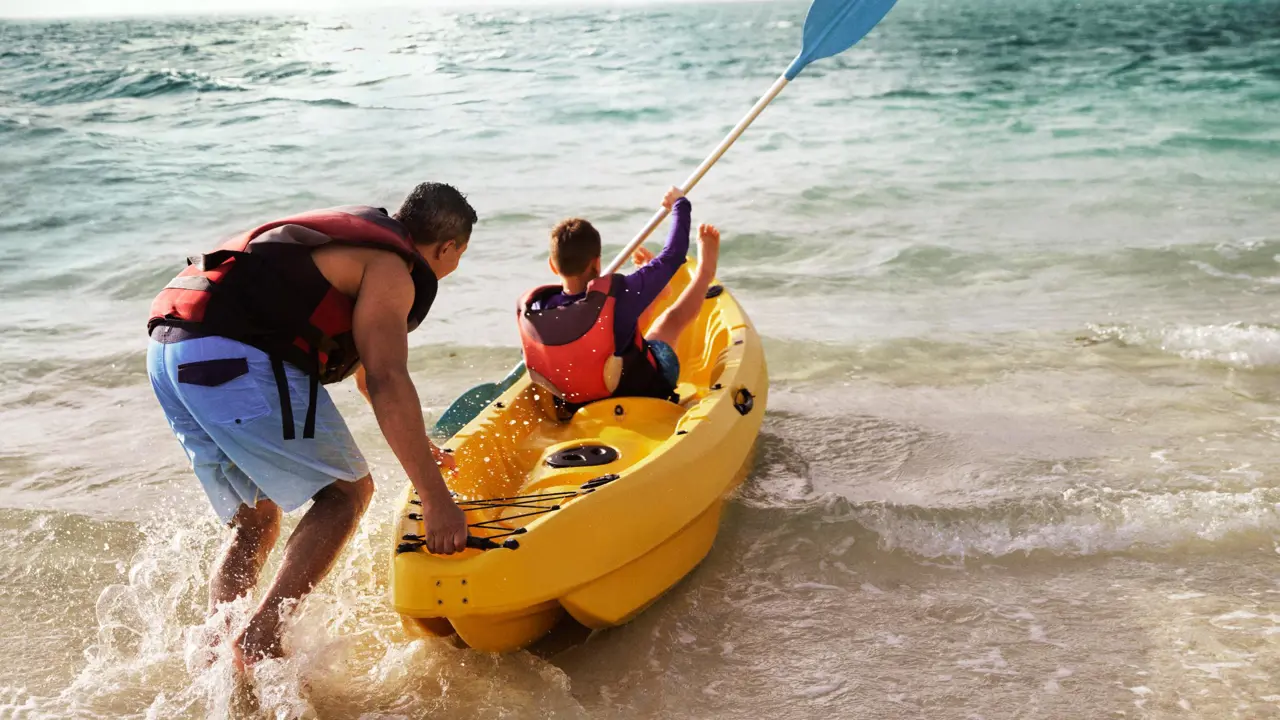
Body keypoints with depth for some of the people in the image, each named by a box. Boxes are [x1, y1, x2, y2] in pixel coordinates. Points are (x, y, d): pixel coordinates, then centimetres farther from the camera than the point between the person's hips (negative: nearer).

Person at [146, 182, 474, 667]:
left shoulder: (360, 235, 27)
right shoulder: (391, 271, -2)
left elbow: (365, 360, 40)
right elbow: (387, 383, -16)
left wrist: (416, 448, 49)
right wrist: (436, 498, -15)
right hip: (232, 357, -9)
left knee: (255, 519, 18)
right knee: (347, 491, 2)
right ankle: (259, 640, -8)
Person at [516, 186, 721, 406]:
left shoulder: (528, 310, -22)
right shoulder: (618, 295, -34)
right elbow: (673, 256, -18)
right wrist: (680, 205, 0)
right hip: (644, 393, -4)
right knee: (672, 318, 20)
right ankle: (704, 272, 45)